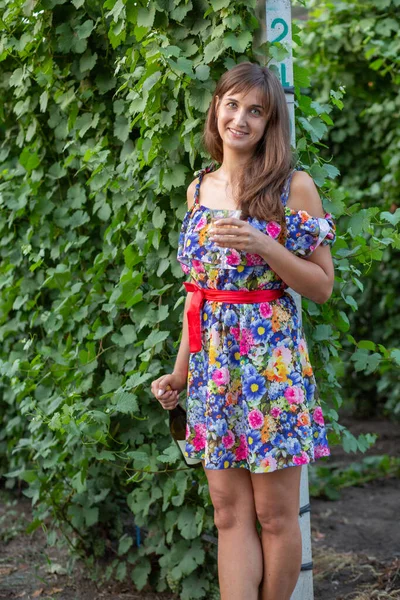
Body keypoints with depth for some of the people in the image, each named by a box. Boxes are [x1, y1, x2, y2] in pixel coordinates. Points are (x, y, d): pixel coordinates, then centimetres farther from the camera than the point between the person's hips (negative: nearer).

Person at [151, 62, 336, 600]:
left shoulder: (294, 186, -4)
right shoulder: (200, 188, 11)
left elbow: (322, 286, -4)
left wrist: (264, 247, -18)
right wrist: (181, 371, 15)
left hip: (271, 359, -4)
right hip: (212, 362, 5)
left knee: (275, 514, 2)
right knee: (229, 513, 5)